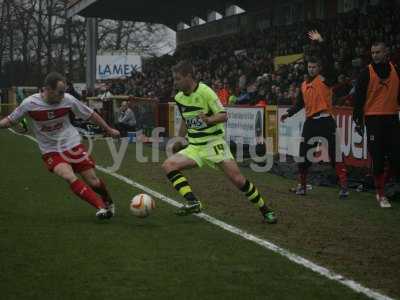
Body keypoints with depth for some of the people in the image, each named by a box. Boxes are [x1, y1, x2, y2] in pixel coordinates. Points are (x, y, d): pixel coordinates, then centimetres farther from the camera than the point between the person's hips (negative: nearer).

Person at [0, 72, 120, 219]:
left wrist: (109, 130, 11)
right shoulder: (29, 104, -16)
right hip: (50, 150, -1)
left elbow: (90, 114, 2)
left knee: (93, 181, 0)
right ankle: (100, 207, -25)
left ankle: (109, 202, 32)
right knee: (69, 177, -28)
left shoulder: (68, 99, -12)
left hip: (73, 145, 2)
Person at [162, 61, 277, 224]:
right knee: (168, 165, -15)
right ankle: (193, 202, -21)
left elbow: (223, 115, -15)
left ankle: (266, 210, 5)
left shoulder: (205, 91, -14)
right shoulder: (179, 98, 6)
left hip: (214, 142, -6)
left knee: (237, 179, -13)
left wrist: (209, 119, -34)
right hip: (194, 147, 6)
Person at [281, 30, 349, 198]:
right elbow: (300, 104, 21)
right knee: (304, 156, 8)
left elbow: (328, 60, -14)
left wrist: (320, 42, -18)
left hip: (325, 121, -6)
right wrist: (289, 113, 8)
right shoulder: (304, 85, 17)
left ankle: (344, 186, -7)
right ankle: (302, 185, 20)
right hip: (310, 122, 6)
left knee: (334, 155, -8)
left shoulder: (326, 79, -1)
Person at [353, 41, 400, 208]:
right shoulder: (367, 73, -3)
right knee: (378, 159, 0)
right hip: (374, 119, -3)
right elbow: (358, 98, -3)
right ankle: (381, 195, 9)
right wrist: (358, 121, -6)